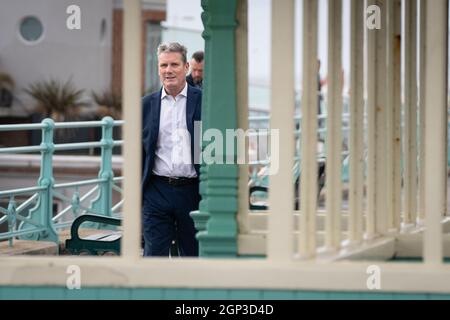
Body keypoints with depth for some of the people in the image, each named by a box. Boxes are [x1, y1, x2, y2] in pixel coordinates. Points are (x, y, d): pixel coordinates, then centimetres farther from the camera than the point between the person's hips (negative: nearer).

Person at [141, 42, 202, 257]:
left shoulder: (203, 102, 1)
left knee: (194, 254, 10)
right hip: (157, 192, 1)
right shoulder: (147, 104, 7)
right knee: (154, 254, -3)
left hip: (192, 191, -1)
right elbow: (138, 150, 11)